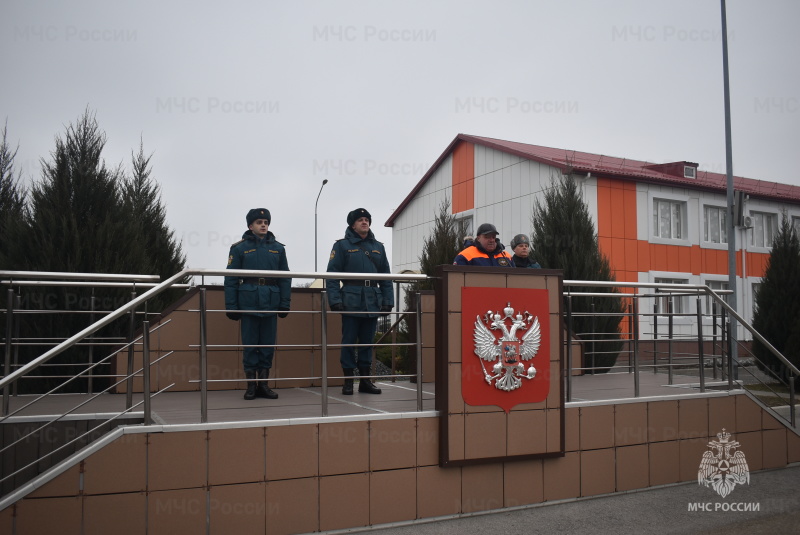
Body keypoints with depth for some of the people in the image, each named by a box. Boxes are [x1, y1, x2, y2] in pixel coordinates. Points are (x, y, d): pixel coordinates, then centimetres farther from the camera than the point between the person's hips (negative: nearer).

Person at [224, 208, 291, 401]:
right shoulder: (239, 248, 3)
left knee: (268, 345, 7)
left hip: (271, 303, 2)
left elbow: (285, 277, 9)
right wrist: (231, 305, -5)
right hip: (248, 303, -2)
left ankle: (263, 383, 18)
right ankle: (251, 385, 13)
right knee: (250, 344, 4)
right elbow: (231, 279, 0)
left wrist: (285, 303, 3)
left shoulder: (278, 248, 10)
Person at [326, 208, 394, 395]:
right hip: (351, 300, -4)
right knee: (349, 341, 1)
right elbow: (332, 275, -5)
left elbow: (386, 276, 13)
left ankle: (365, 380, 18)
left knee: (367, 341, 10)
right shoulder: (342, 245, 1)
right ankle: (348, 380, 10)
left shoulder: (378, 247, 15)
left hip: (373, 301, 4)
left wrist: (388, 300, 5)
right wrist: (335, 300, -14)